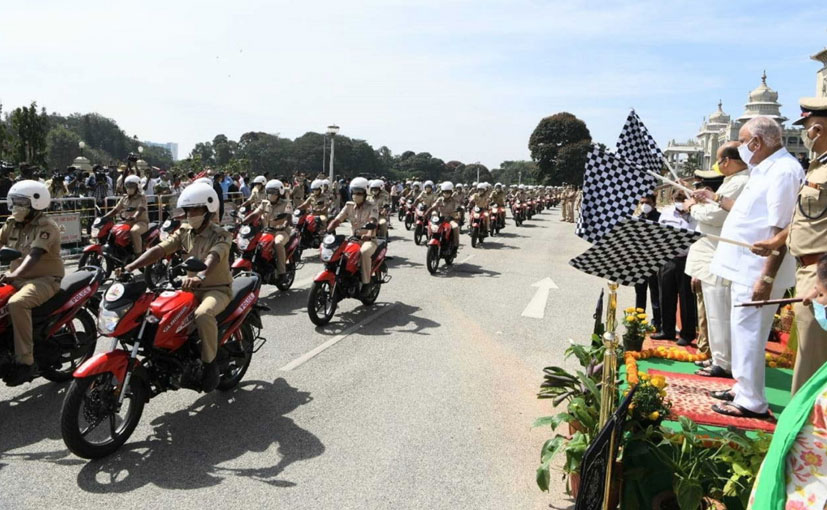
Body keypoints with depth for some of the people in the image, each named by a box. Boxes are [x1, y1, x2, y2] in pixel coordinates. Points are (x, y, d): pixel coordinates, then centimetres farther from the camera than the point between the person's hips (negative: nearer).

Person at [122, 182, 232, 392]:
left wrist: (200, 276, -56)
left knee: (203, 314, -36)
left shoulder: (221, 235, -13)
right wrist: (131, 267, -21)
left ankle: (210, 363, -17)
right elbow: (159, 249, -6)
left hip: (217, 289, -7)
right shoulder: (184, 231, 6)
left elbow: (213, 257, -34)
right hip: (191, 288, 7)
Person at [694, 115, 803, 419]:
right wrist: (715, 198, 28)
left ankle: (752, 402, 8)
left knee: (748, 335, -3)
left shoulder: (784, 172, -18)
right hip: (745, 267, 10)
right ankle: (743, 389, 30)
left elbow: (781, 230, -23)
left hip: (757, 271, -10)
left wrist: (767, 278, -25)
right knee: (743, 333, 18)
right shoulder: (765, 170, 14)